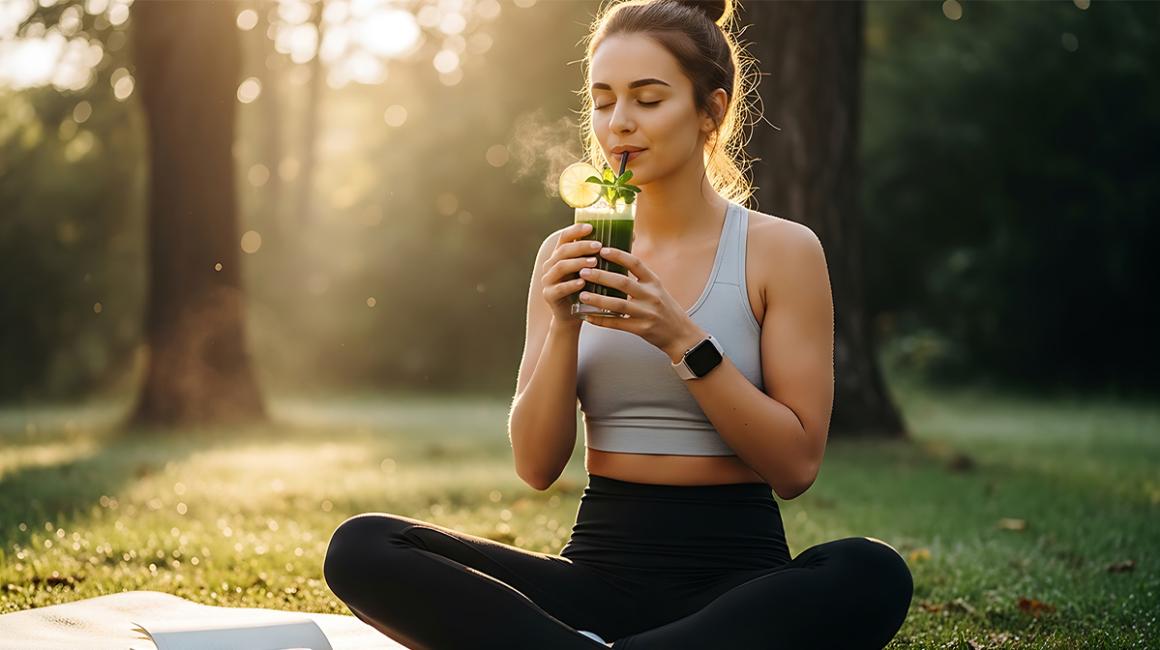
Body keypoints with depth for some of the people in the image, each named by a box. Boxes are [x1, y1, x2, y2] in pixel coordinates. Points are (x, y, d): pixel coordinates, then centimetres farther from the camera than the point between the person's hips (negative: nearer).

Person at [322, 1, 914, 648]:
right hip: (599, 564, 2)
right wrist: (564, 324, -11)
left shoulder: (781, 249, 1)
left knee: (869, 575, -36)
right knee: (362, 548, -20)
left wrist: (682, 339, -15)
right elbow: (537, 465, 4)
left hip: (733, 568, -1)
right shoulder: (569, 256, 8)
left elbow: (797, 465, -5)